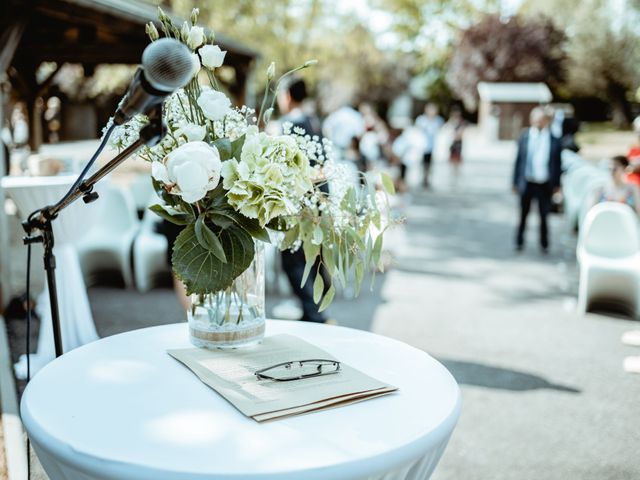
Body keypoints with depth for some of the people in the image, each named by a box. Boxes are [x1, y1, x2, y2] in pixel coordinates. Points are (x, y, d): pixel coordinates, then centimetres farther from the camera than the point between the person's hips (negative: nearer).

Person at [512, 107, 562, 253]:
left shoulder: (554, 140, -1)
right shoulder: (524, 137, 0)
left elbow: (557, 163, 3)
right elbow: (518, 160, 3)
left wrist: (556, 184, 2)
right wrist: (516, 182, 2)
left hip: (545, 184, 0)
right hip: (527, 182, 0)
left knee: (544, 215, 7)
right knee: (523, 214, 10)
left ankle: (544, 244, 20)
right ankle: (519, 241, 23)